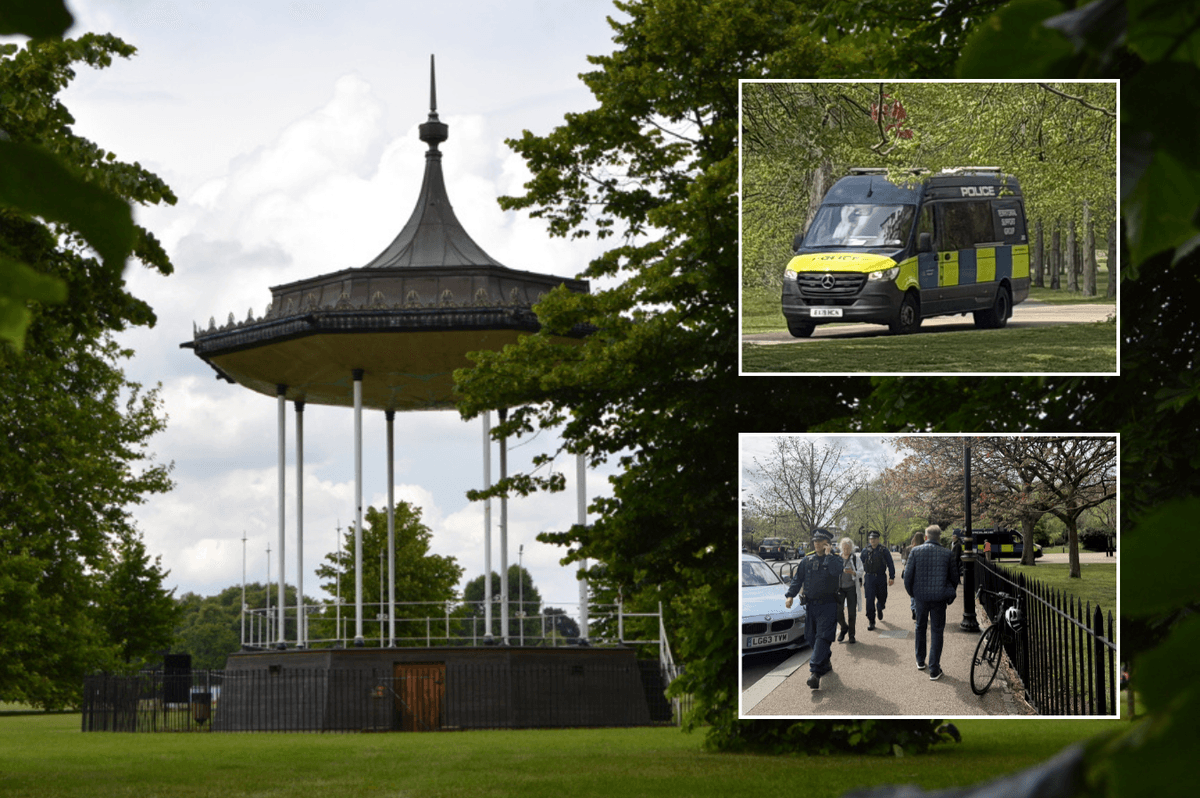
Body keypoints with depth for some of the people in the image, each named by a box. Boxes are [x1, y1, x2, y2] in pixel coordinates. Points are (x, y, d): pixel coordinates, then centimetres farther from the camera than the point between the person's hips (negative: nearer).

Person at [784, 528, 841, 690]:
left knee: (823, 637, -14)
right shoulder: (807, 561, 11)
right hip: (811, 604, 5)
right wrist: (790, 595, 0)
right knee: (812, 638, 9)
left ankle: (815, 672, -22)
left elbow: (836, 572, -24)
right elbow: (798, 579, 12)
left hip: (828, 605, -5)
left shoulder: (835, 560, -2)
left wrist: (828, 555, -16)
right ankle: (824, 664, 29)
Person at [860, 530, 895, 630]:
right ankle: (871, 622, -4)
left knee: (882, 598, 10)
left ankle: (879, 609, 47)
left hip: (881, 578, 0)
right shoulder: (865, 551, 6)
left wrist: (892, 577, -6)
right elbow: (861, 564, 12)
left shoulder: (884, 550, 1)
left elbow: (890, 564, 1)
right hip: (869, 578, 0)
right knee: (870, 600, -9)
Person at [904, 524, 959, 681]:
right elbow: (954, 578, 2)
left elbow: (908, 575, -3)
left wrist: (911, 593, 14)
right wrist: (950, 596, 18)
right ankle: (934, 670, 3)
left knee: (920, 628, 22)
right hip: (939, 597, -1)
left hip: (921, 597, 1)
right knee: (936, 632, 5)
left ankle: (920, 662, 33)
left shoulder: (915, 552, -5)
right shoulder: (947, 554, -5)